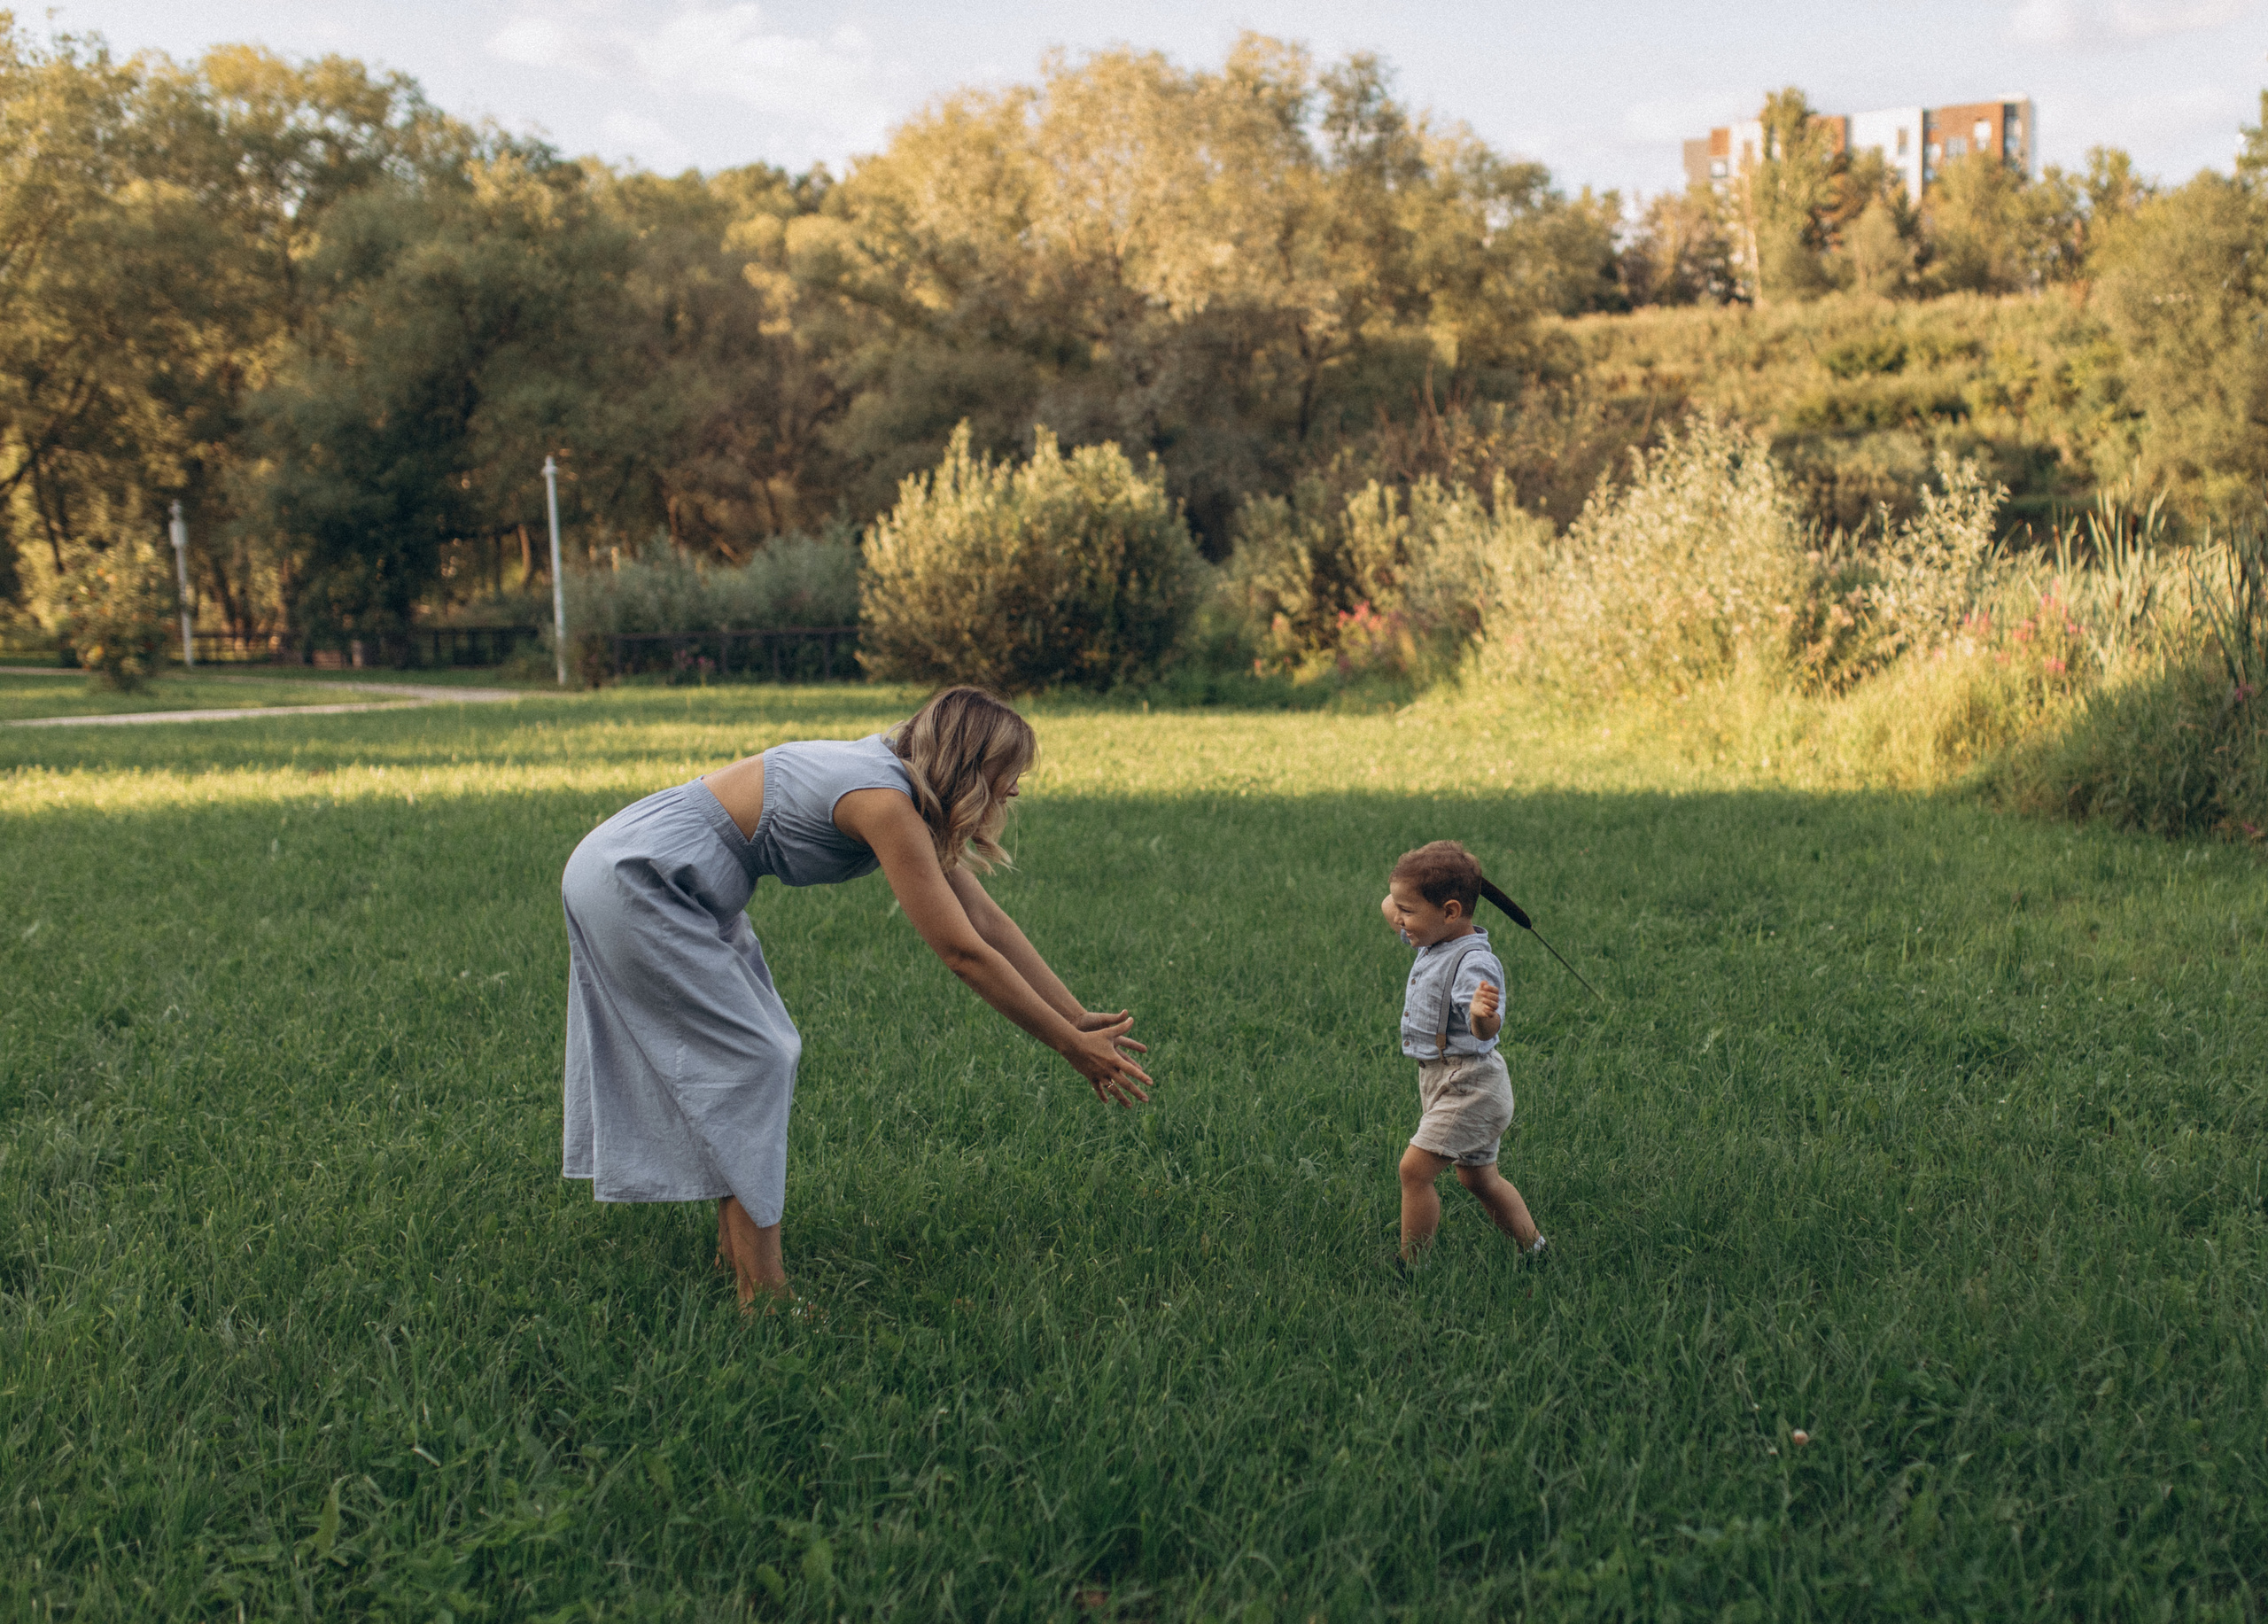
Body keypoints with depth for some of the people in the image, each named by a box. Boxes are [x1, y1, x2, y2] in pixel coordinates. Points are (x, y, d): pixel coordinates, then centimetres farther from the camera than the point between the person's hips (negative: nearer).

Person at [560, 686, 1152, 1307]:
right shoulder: (883, 801, -24)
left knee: (765, 1052, 13)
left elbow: (987, 920, 9)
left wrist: (1081, 1018, 10)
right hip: (633, 881, -10)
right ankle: (762, 1294, -4)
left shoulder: (905, 789, 5)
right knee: (750, 1060, -9)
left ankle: (736, 1251, 22)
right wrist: (1072, 1046, -15)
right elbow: (965, 954, -23)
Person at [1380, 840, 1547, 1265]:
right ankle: (1535, 1250, 36)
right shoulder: (1432, 941, 5)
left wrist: (1483, 1015, -59)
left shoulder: (1474, 963, -24)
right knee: (1478, 1178, 21)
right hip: (1443, 1081, 10)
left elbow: (1485, 1030, -36)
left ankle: (1411, 1264, -9)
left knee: (1414, 1169, -16)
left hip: (1469, 1084, -10)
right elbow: (1388, 909, 21)